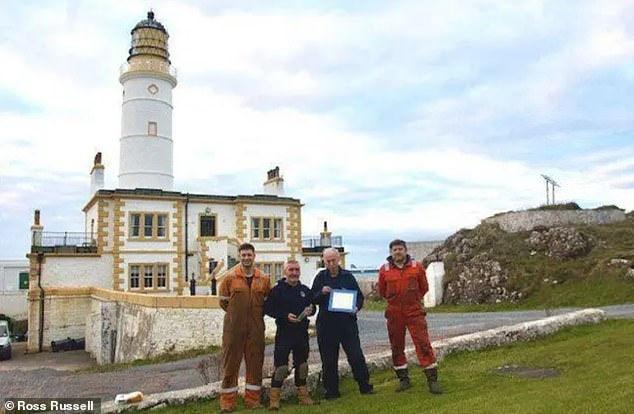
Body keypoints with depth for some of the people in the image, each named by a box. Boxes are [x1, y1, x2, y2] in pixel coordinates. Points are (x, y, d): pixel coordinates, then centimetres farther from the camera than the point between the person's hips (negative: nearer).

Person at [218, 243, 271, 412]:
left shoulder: (264, 279, 4)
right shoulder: (230, 277, -3)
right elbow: (223, 301, 4)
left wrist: (256, 314, 5)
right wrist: (237, 314, 5)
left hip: (256, 327, 2)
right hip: (234, 327, -2)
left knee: (255, 362, 8)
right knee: (230, 362, 2)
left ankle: (252, 399, 21)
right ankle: (227, 401, 13)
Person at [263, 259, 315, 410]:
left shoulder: (305, 290, 10)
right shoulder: (277, 290, -3)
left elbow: (312, 307, 19)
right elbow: (268, 309, -7)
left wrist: (310, 310, -5)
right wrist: (285, 316, -17)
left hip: (302, 333, 5)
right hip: (284, 333, -4)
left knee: (301, 365, 12)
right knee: (280, 366, -7)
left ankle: (303, 395, 24)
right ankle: (274, 398, 2)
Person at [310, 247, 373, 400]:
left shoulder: (347, 276, 6)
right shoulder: (320, 277, 6)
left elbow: (359, 296, 11)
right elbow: (312, 299, 5)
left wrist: (357, 307, -8)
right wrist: (321, 293, -14)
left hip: (347, 321, 0)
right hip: (326, 323, 1)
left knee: (356, 356, -1)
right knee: (329, 360, 6)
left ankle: (365, 386, 13)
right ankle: (332, 391, 18)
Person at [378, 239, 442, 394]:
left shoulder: (417, 266, -1)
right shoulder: (385, 269, -1)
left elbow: (424, 288, 13)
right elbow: (382, 291, 13)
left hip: (414, 311, -1)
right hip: (394, 314, 2)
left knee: (423, 344, -5)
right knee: (397, 347, 9)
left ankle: (432, 379, 5)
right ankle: (403, 379, 24)